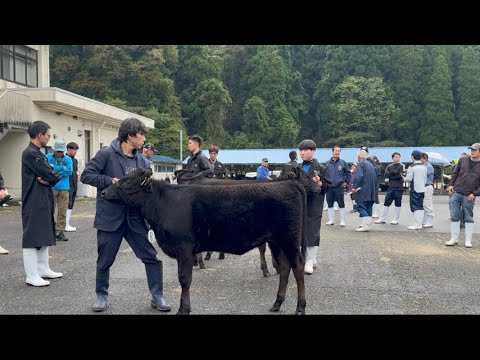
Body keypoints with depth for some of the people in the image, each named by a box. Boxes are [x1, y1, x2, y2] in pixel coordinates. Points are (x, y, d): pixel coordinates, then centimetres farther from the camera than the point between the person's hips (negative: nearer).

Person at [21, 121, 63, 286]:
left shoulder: (37, 153, 16)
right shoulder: (31, 154, -16)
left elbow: (51, 174, 10)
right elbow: (52, 176, -21)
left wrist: (48, 180, -8)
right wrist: (57, 176, -2)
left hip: (43, 201, 10)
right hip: (34, 203, -10)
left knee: (44, 236, 16)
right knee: (32, 238, -3)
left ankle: (43, 269, 26)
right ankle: (32, 276, 4)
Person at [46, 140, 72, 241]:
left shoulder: (68, 159, 9)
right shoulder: (48, 157, 7)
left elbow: (69, 171, -6)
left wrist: (54, 169, -7)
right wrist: (62, 168, -9)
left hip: (64, 189, 1)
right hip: (51, 188, -1)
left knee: (62, 212, 1)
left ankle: (59, 232, 9)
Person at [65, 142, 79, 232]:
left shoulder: (75, 160, 16)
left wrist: (77, 176, 6)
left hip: (74, 186, 8)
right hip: (68, 186, -8)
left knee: (71, 206, 11)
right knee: (68, 206, -7)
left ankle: (68, 223, 18)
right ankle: (66, 225, -3)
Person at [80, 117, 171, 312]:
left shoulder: (140, 160, 9)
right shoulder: (107, 154, -7)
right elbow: (86, 175, -10)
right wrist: (110, 181, -19)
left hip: (135, 219, 4)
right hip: (110, 218, -4)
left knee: (152, 257, 3)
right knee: (104, 261, 11)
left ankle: (157, 296, 17)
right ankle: (101, 295, 33)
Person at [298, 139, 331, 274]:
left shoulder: (320, 168, -3)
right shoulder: (298, 168, 12)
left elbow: (328, 186, -4)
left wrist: (319, 183, -20)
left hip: (314, 205, -5)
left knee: (312, 231, -3)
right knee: (301, 231, 8)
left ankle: (310, 261, 5)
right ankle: (311, 258, 24)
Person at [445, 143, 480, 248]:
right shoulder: (463, 160, 7)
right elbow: (455, 173, 15)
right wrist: (451, 184, 3)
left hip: (469, 196, -2)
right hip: (455, 193, 3)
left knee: (469, 218, 7)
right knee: (454, 217, 4)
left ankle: (468, 241, 15)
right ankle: (454, 238, 14)